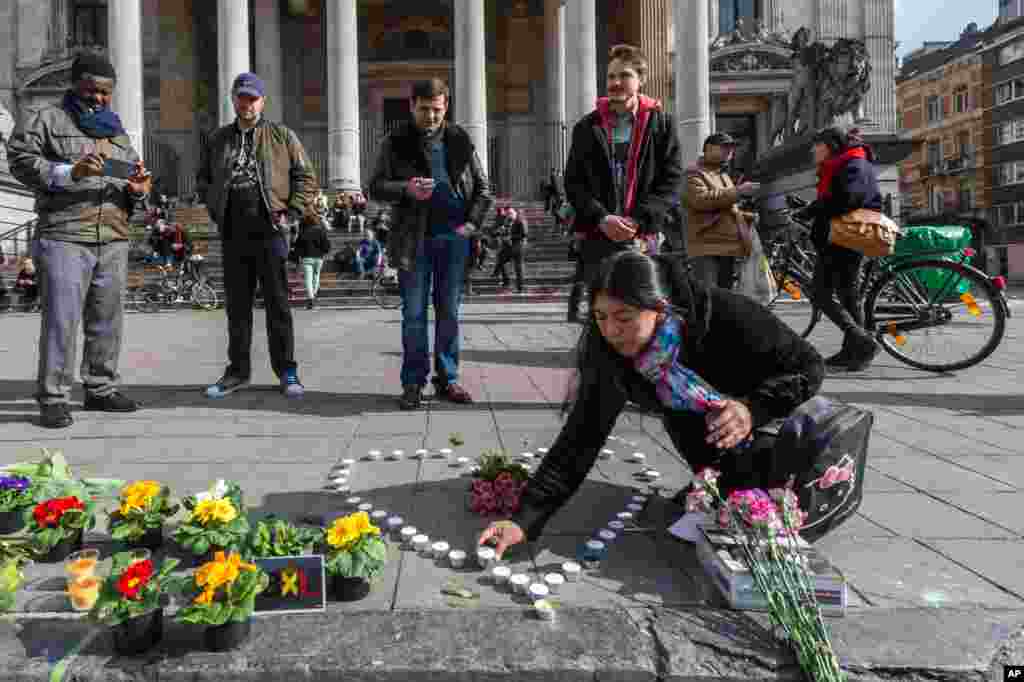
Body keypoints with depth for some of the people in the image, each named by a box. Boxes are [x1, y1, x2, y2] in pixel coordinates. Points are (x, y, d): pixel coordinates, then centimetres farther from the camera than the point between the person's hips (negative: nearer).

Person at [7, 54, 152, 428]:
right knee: (61, 319, -7)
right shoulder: (47, 119, 7)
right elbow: (20, 159, -3)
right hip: (64, 237, -5)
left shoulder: (117, 132, 22)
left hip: (113, 241, 5)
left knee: (107, 320, 7)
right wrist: (70, 172, -17)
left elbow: (136, 180, 23)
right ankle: (53, 399, 0)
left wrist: (139, 188, -1)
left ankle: (101, 389, 18)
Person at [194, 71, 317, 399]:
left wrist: (290, 213, -7)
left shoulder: (281, 135, 5)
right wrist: (216, 209, 8)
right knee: (237, 305, 9)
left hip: (269, 231, -3)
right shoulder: (218, 139, 15)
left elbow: (306, 177, 3)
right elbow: (202, 179, 24)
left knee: (278, 304, -1)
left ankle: (287, 371, 6)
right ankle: (238, 370, 19)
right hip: (232, 234, 4)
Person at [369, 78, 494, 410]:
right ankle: (413, 382, 10)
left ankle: (447, 378, 17)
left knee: (449, 312, 7)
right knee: (414, 314, 2)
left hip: (454, 236, 1)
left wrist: (472, 221, -3)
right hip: (414, 239, -1)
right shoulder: (396, 143, 4)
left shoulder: (459, 140, 8)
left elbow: (482, 187, 11)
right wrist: (405, 189, -14)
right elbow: (376, 187, 5)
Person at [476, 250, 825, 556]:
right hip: (695, 424, 3)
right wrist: (525, 519, -39)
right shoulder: (611, 354, -30)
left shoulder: (725, 314, -39)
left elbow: (809, 365, -25)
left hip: (771, 414, -2)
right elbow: (580, 439, -30)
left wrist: (753, 408, -43)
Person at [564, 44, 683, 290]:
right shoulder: (587, 127, 9)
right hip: (597, 236, 1)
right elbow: (573, 182, 4)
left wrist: (637, 219, -12)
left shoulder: (661, 123, 6)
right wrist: (602, 217, -11)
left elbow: (671, 179, 0)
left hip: (641, 236, -1)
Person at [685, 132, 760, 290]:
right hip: (706, 249, -9)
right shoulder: (695, 173, -1)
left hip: (728, 248, 9)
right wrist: (737, 191, -19)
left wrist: (747, 217, 17)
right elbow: (700, 199, -20)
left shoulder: (724, 175, 27)